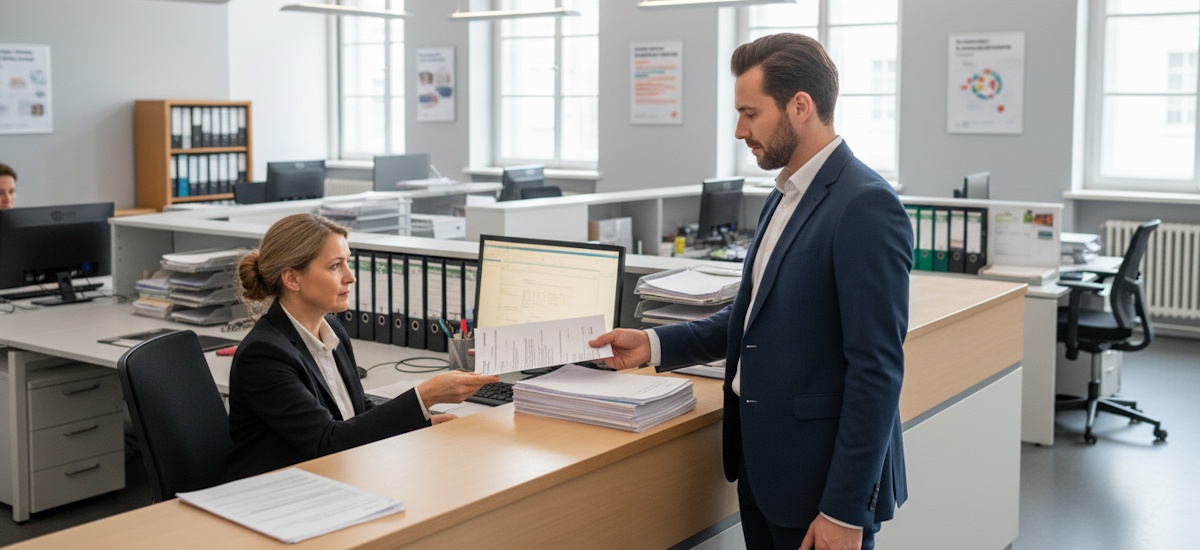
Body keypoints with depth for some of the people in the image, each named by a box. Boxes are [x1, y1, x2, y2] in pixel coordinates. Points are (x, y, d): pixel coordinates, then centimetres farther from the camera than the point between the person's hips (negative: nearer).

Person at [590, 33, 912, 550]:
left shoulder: (865, 207, -19)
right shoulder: (786, 197, 11)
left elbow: (876, 370, -21)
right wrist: (655, 344, 9)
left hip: (820, 481, -9)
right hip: (759, 465, 9)